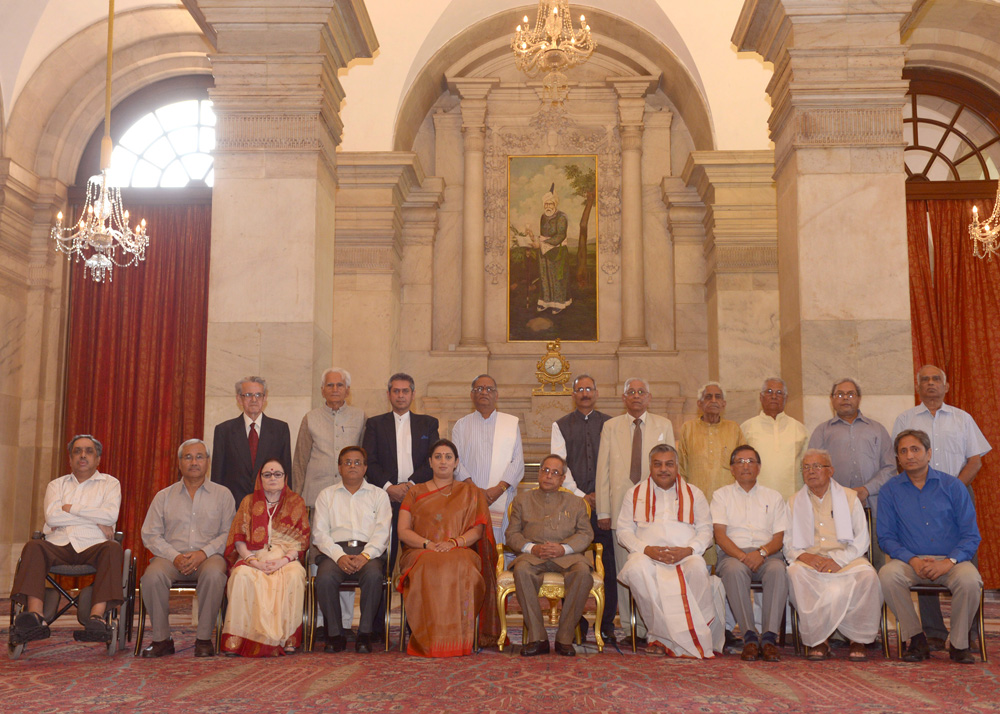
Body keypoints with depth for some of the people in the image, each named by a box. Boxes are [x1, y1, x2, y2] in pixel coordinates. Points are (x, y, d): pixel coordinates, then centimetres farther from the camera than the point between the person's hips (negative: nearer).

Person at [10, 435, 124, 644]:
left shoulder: (109, 483, 18)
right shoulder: (56, 485, 23)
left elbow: (110, 515, -3)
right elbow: (51, 517, 2)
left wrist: (70, 508, 0)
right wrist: (95, 519, -3)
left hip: (92, 547, -2)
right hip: (59, 546, 2)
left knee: (113, 548, -35)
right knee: (33, 547, -29)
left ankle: (97, 617, -49)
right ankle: (35, 617, -45)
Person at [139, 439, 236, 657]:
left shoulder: (222, 494, 13)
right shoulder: (164, 496, 17)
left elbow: (228, 533, 3)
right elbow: (150, 535, 7)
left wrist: (203, 553, -14)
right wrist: (175, 556, -10)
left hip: (208, 556, -1)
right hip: (171, 556, 2)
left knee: (214, 574, -36)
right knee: (152, 575, -31)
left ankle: (204, 639, -21)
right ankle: (161, 639, -16)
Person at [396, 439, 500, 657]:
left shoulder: (471, 492, 19)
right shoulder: (415, 492, 19)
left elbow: (478, 530, 6)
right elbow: (403, 531, 8)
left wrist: (453, 542, -14)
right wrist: (428, 544, -12)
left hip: (461, 552, 0)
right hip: (421, 553, 0)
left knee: (460, 567, -39)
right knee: (430, 568, -39)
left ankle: (456, 641, -35)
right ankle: (430, 641, -35)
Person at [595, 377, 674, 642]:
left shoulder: (664, 426, 12)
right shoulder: (610, 427, 11)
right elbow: (602, 470, 7)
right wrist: (603, 511, 2)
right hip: (621, 507, 0)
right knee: (625, 569, 0)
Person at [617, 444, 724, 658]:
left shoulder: (694, 493, 19)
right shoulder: (635, 494, 17)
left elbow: (705, 530, 10)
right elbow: (624, 531, 9)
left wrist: (688, 549, -11)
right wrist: (647, 549, -10)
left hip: (685, 556, 0)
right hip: (647, 556, 0)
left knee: (698, 568, -35)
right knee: (637, 569, -35)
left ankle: (666, 639, -25)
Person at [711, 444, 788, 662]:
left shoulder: (773, 497, 20)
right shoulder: (722, 495, 15)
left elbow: (779, 538, 10)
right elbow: (720, 535, 2)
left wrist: (762, 552, -12)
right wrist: (742, 556, -15)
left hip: (766, 555, 1)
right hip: (732, 554, -1)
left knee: (777, 569, -34)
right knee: (735, 570, -37)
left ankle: (769, 638, -35)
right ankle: (749, 637, -35)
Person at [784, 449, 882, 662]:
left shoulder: (850, 497, 12)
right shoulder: (794, 502, 16)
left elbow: (861, 540, 4)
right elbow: (787, 544, 9)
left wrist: (838, 560, -13)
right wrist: (805, 556, -13)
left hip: (845, 558, 0)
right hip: (810, 559, 1)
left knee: (867, 574, -33)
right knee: (796, 572, -34)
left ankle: (858, 639, -17)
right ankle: (817, 638, -24)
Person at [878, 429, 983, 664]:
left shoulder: (952, 486, 5)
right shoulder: (890, 491, 6)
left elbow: (971, 535, 1)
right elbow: (886, 537, 3)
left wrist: (949, 561, -17)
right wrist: (913, 560, -15)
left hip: (951, 560, 0)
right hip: (910, 560, 1)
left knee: (969, 580, -32)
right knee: (887, 575, -31)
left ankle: (959, 644, -8)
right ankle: (916, 638, -11)